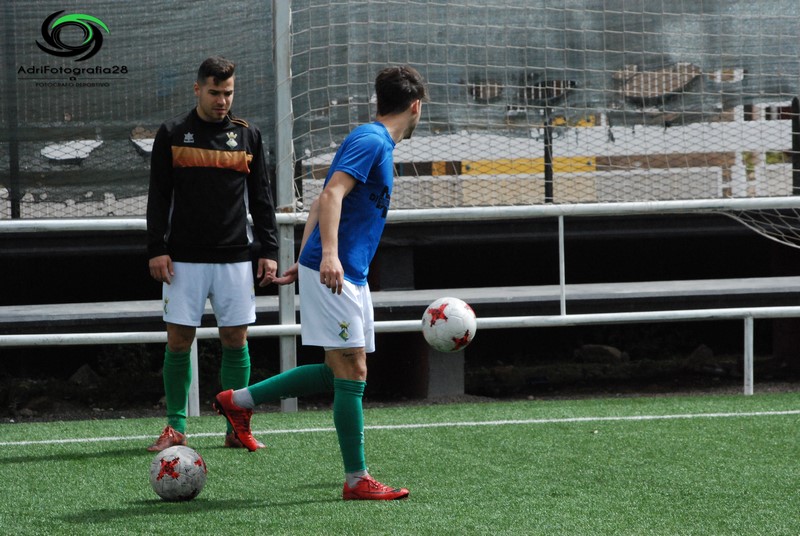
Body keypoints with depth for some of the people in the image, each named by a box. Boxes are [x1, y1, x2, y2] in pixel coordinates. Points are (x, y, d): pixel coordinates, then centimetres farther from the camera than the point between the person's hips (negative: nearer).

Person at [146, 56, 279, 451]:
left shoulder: (247, 136, 8)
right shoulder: (173, 134, 3)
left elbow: (261, 198, 11)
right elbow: (158, 197, 3)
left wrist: (269, 250, 4)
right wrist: (156, 249, -5)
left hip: (234, 256, 2)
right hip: (184, 257, -1)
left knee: (235, 340, 1)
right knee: (179, 340, -3)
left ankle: (237, 429, 8)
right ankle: (176, 428, 5)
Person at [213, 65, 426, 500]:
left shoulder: (375, 143, 20)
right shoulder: (370, 141, -11)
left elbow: (321, 203, 25)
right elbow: (332, 194, -24)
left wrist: (305, 261, 27)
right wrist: (329, 255, -35)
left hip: (349, 275, 10)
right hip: (334, 273, -10)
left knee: (341, 372, 11)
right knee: (351, 372, -8)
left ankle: (240, 401, 20)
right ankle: (357, 480, -4)